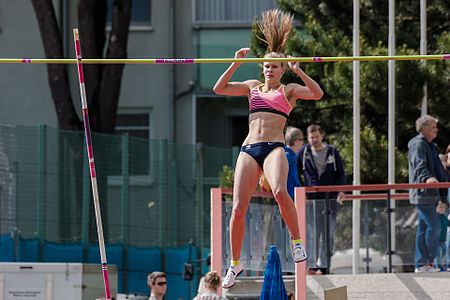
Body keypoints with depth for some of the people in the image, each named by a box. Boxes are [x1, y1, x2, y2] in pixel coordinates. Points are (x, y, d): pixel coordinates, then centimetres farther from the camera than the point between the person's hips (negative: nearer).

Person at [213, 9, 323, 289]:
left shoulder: (288, 90, 11)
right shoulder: (253, 87, 22)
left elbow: (317, 93, -4)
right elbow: (219, 88, 16)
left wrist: (298, 71, -12)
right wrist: (236, 64, 8)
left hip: (274, 147, -4)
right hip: (249, 149, 4)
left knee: (280, 192, -34)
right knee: (238, 209, -5)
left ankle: (297, 240, -17)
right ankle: (235, 263, 8)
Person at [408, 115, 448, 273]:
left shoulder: (431, 146, 22)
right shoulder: (418, 144, -9)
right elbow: (419, 165, -27)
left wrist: (442, 197, 34)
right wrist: (427, 178, -47)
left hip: (430, 194, 10)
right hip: (422, 194, -10)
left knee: (424, 228, 9)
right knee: (434, 226, -14)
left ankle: (421, 264, 11)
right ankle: (427, 262, -10)